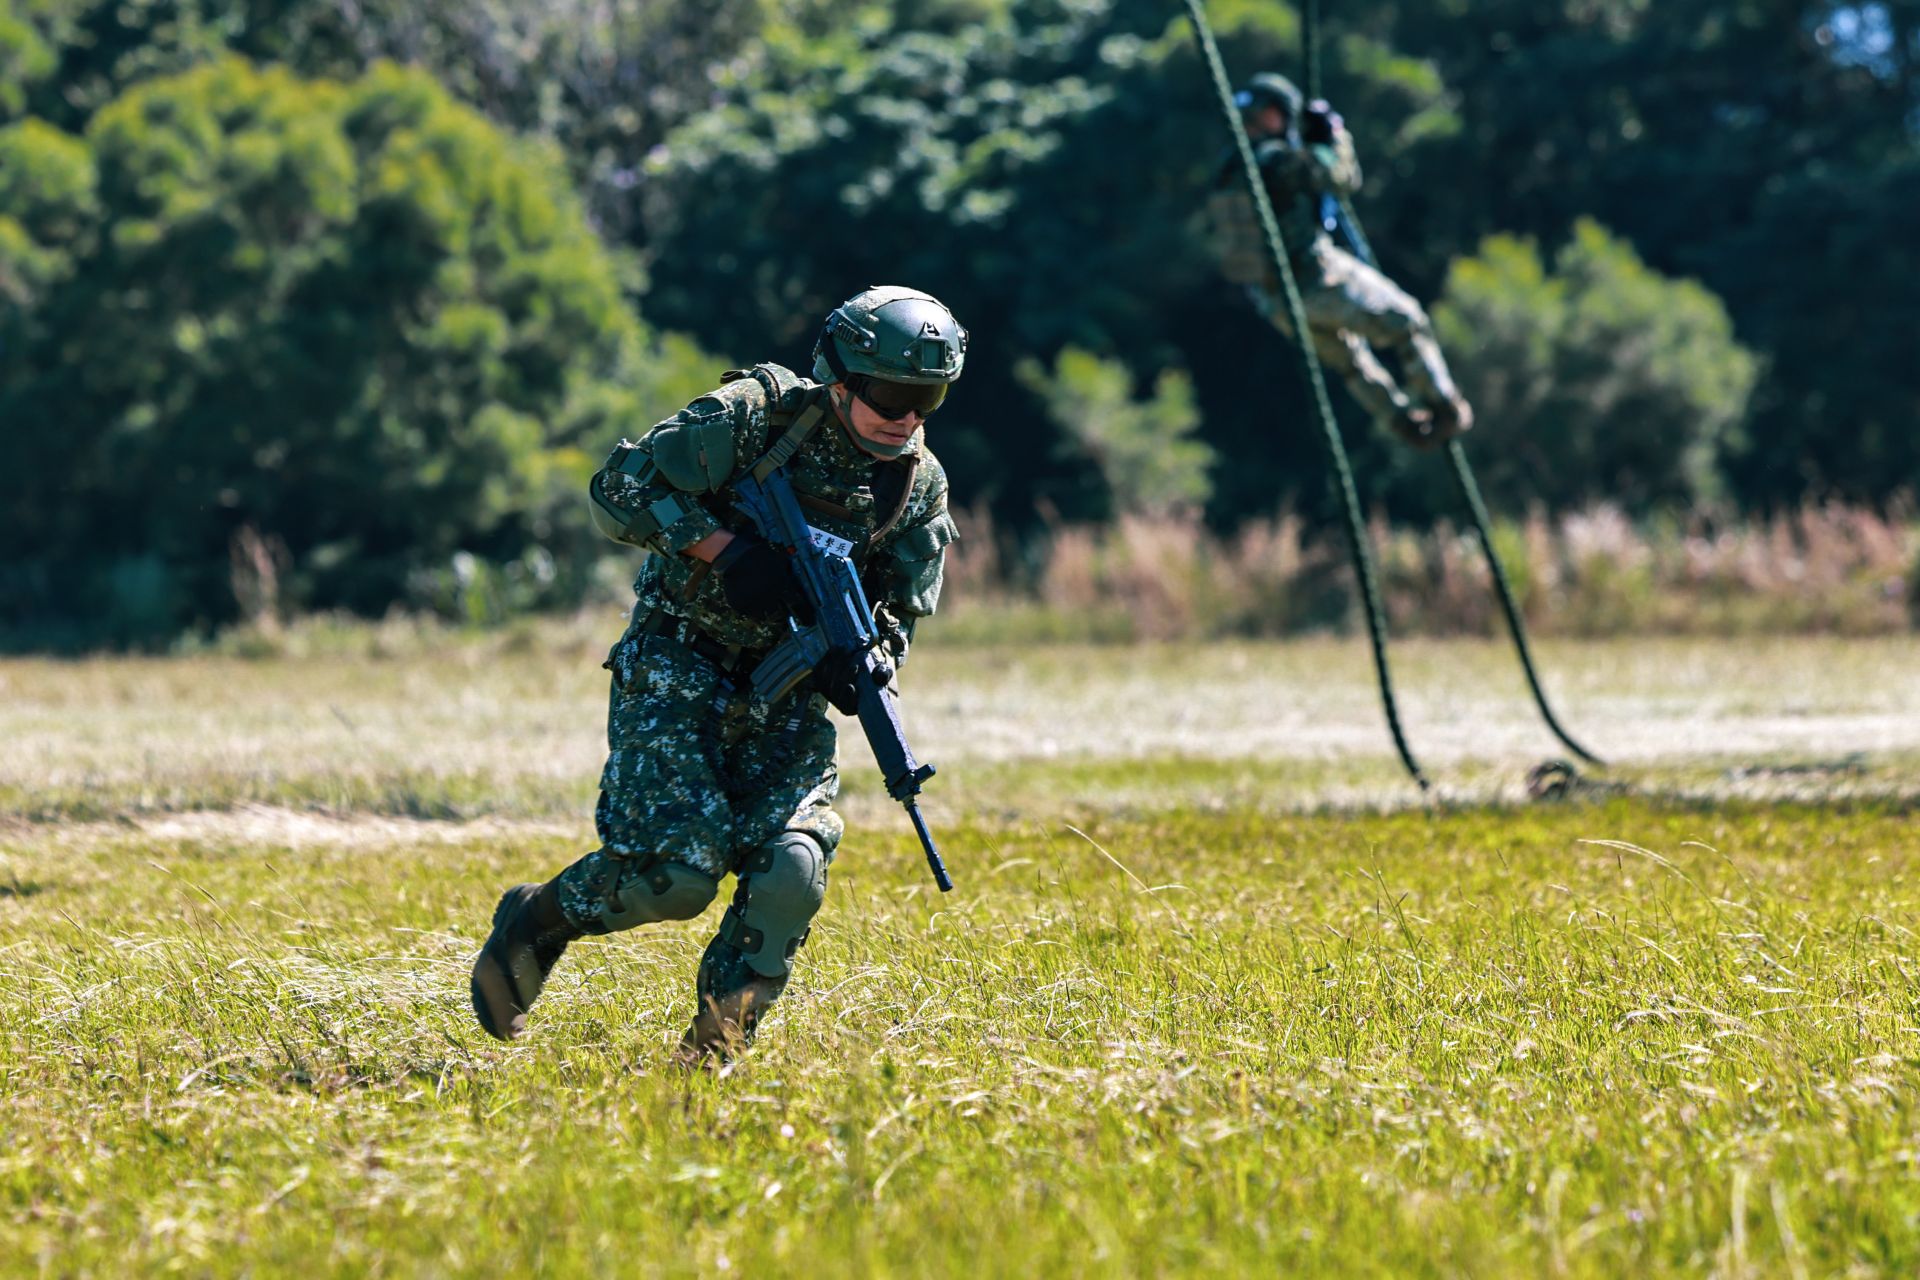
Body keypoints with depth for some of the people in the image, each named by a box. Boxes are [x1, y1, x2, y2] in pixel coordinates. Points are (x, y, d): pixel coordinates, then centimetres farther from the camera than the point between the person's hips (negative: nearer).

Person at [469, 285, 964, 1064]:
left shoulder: (920, 488, 1)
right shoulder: (757, 414, -13)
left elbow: (900, 614, 7)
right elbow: (620, 488, -12)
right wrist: (723, 547, -23)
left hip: (785, 698, 4)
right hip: (678, 670, -4)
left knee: (791, 874, -18)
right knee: (681, 867, -19)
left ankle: (713, 1054, -2)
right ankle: (535, 923, 9)